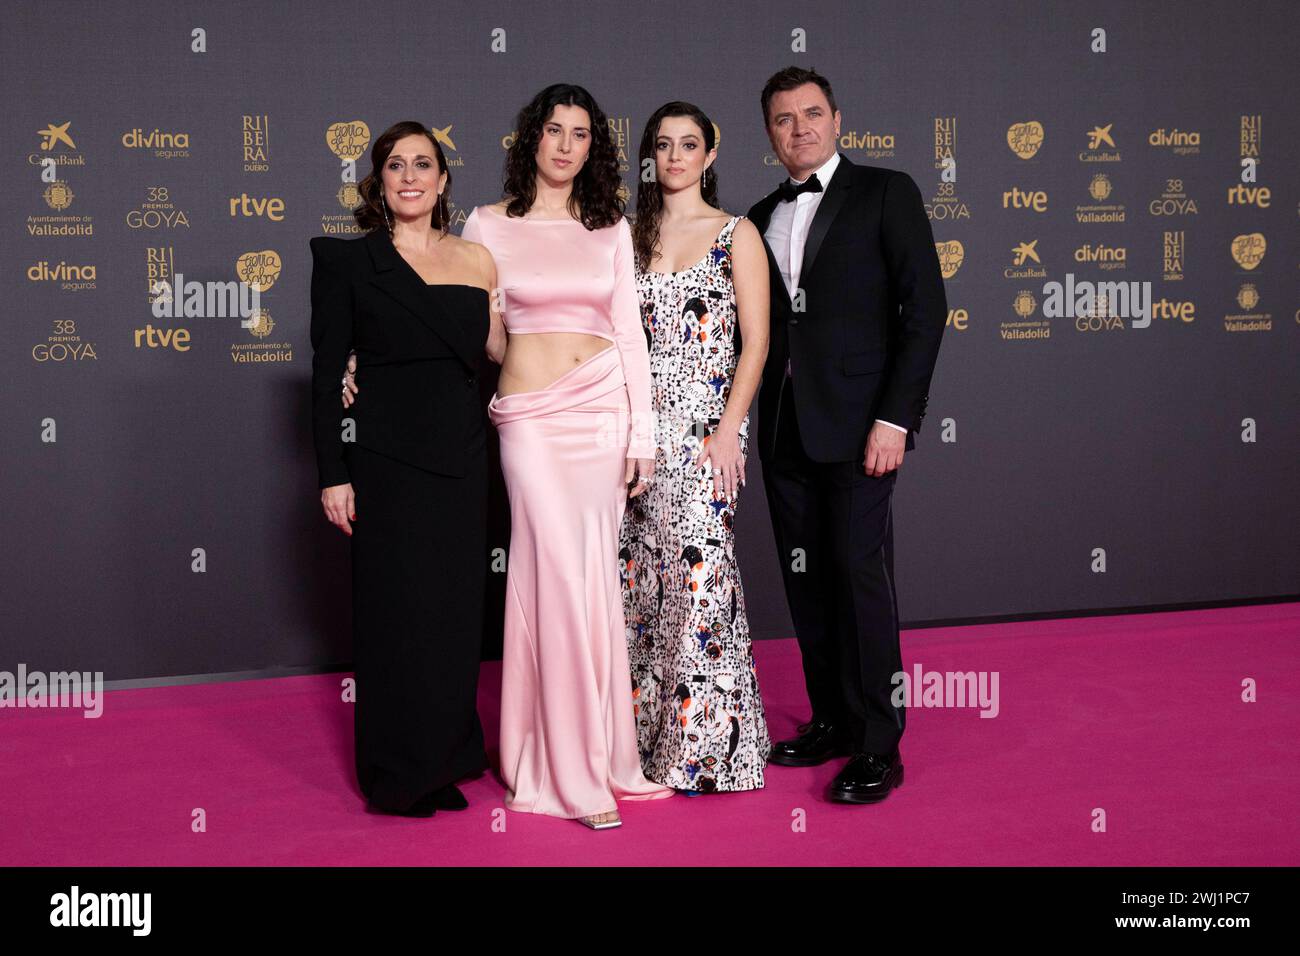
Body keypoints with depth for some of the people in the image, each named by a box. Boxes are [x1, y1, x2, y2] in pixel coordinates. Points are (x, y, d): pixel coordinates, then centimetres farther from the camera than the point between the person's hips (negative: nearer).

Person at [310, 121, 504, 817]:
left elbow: (499, 351, 12)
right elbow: (327, 372, -3)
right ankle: (397, 776, 16)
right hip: (386, 456, -4)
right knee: (396, 612, 1)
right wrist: (332, 473, -8)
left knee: (456, 609, 9)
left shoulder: (475, 260, 10)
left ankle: (443, 760, 25)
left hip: (461, 456, 4)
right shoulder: (347, 260, 0)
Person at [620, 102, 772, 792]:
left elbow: (756, 341, -4)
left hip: (705, 426, -4)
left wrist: (729, 430, -12)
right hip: (639, 422, 4)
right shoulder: (633, 237, 14)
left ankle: (707, 743, 4)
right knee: (641, 574, 5)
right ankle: (649, 730, 17)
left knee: (698, 573, -8)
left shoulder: (737, 234, 2)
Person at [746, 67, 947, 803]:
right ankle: (832, 721, 21)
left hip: (858, 426, -6)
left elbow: (925, 306, -7)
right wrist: (759, 420, 6)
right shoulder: (762, 218, 16)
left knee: (861, 576, -7)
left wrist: (895, 418, -14)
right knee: (806, 579, 9)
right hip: (785, 430, 6)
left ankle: (878, 748, 2)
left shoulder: (886, 193, 0)